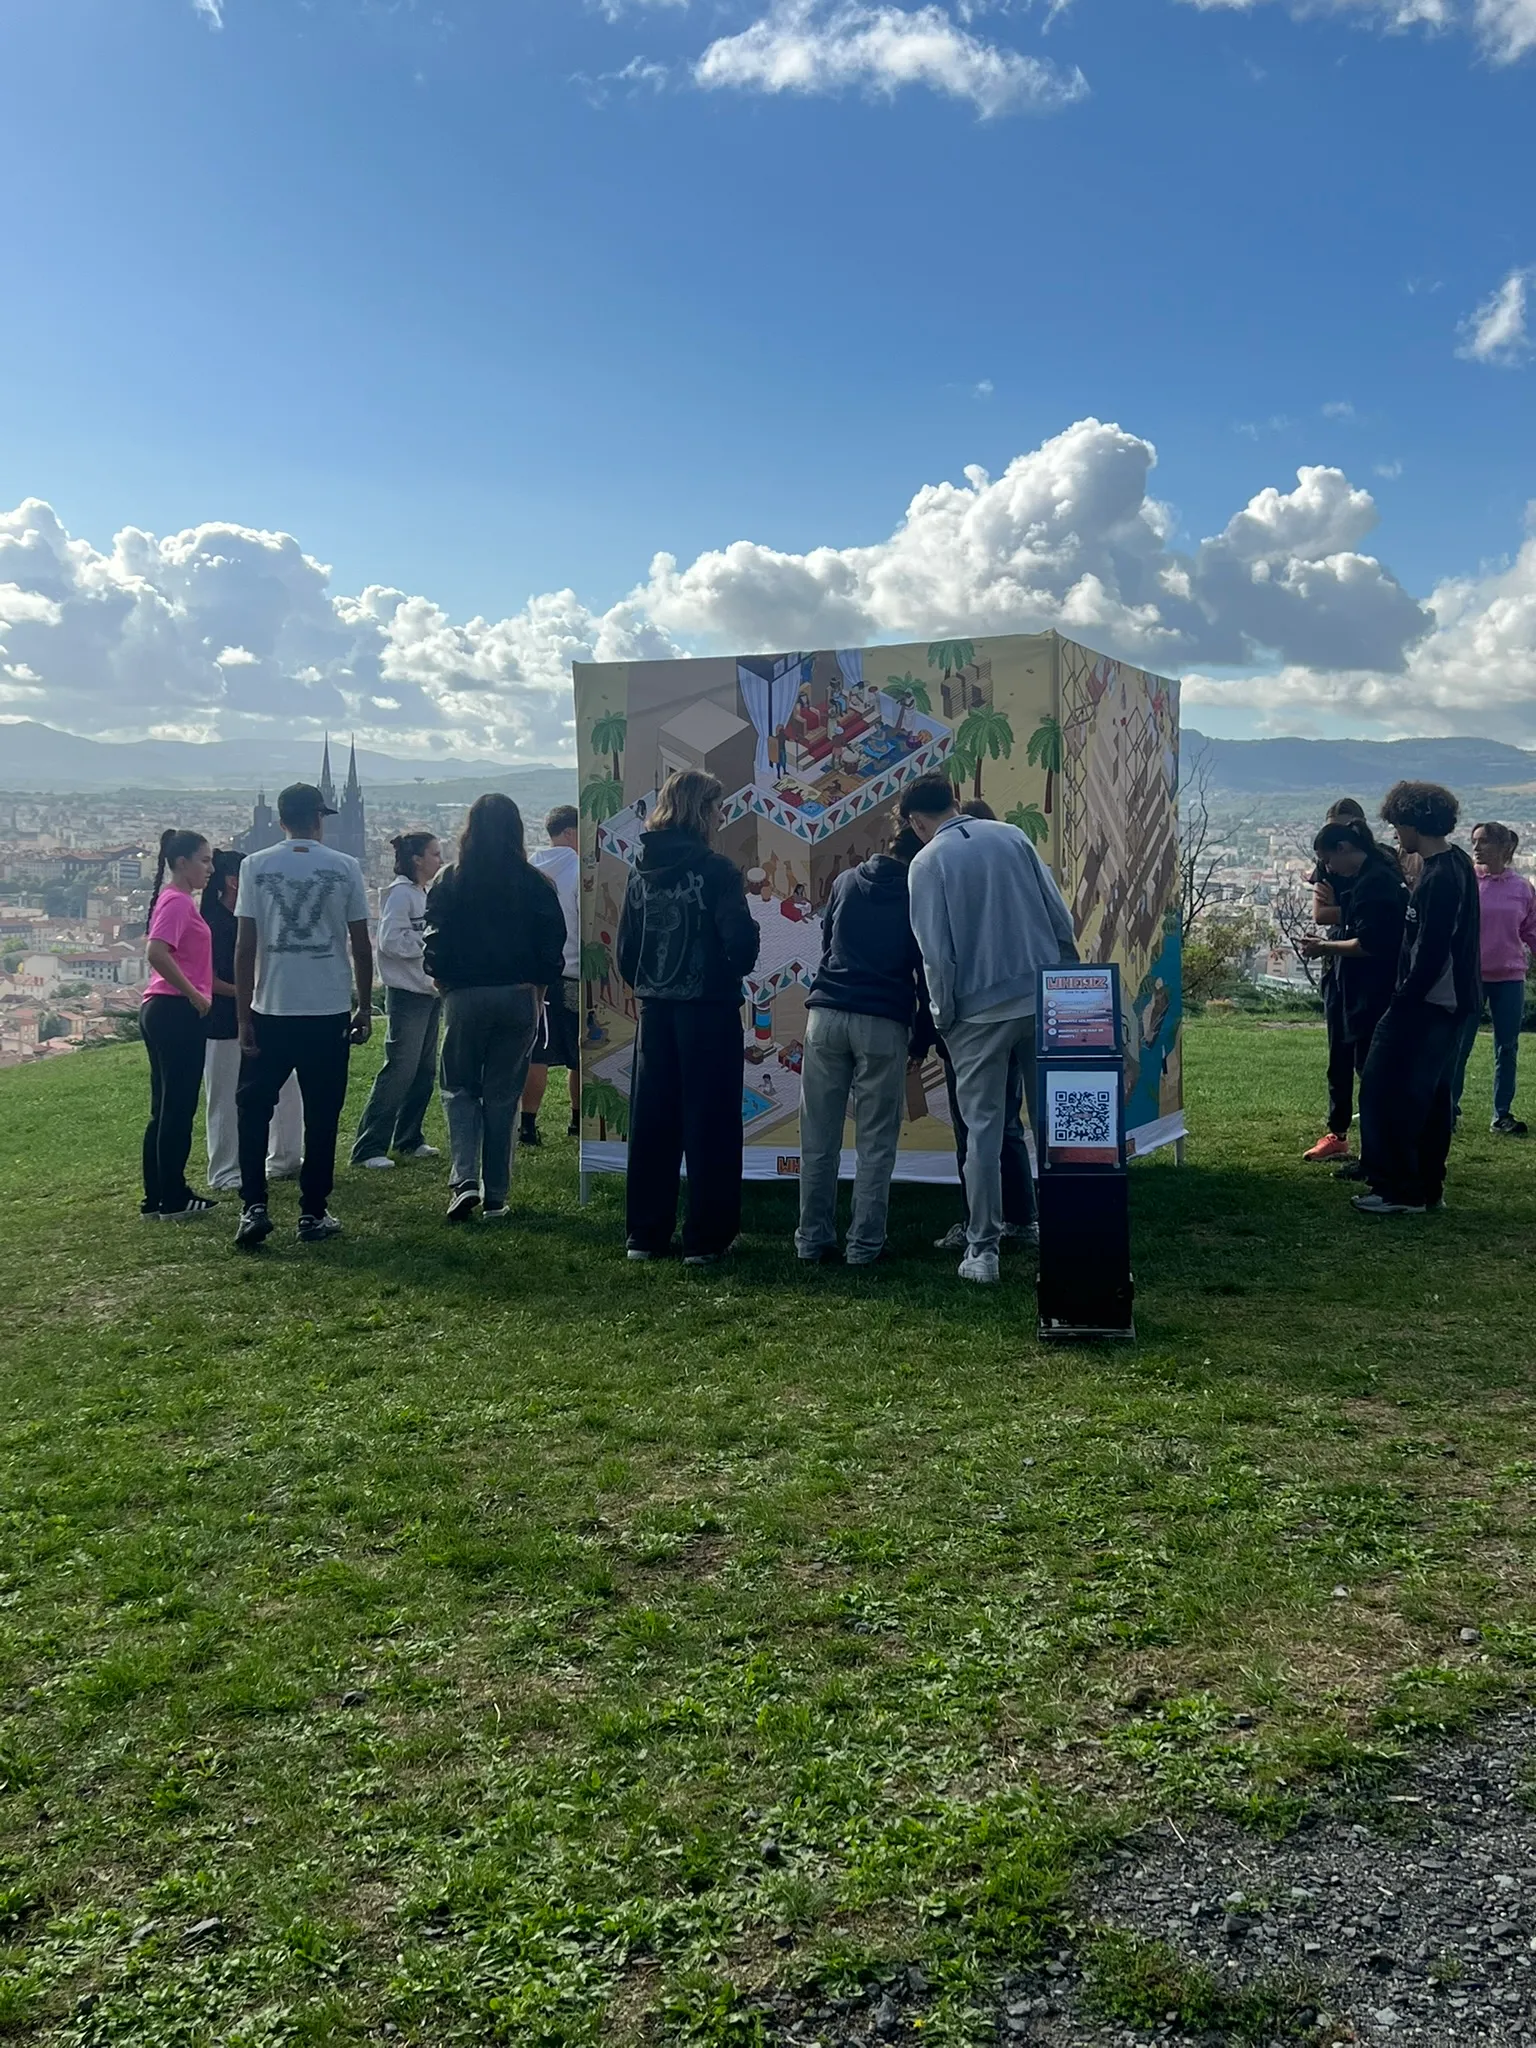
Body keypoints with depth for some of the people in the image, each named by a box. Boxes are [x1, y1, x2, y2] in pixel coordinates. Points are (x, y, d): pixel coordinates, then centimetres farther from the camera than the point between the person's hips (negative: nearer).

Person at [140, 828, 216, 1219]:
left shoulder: (176, 900, 18)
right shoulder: (178, 901, -13)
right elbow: (156, 953, -26)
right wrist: (195, 995, -19)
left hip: (160, 1011, 10)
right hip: (177, 1012, -10)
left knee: (165, 1109, 12)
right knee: (178, 1109, -4)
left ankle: (156, 1198, 18)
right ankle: (173, 1199, 2)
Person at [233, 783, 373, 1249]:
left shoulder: (255, 866, 0)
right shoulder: (345, 868, 1)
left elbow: (244, 946, -3)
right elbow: (361, 946, 2)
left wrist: (243, 1017, 1)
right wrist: (365, 1007, 12)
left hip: (270, 1010, 0)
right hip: (330, 1012, 0)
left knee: (252, 1107, 11)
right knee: (321, 1116, 8)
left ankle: (254, 1207, 3)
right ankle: (313, 1214, 13)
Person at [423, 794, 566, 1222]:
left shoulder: (449, 881, -4)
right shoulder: (535, 884, -2)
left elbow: (435, 942, -3)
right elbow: (552, 945, -1)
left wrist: (443, 981, 12)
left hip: (464, 996, -1)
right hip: (519, 996, 1)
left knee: (459, 1089, 13)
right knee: (503, 1096, 8)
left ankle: (464, 1180, -6)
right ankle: (496, 1198, 11)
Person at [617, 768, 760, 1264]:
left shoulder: (642, 870, 5)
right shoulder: (715, 869, -12)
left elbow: (625, 949, 7)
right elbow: (741, 943, -17)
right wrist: (742, 953, 5)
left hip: (654, 1010, 5)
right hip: (708, 1010, -5)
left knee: (651, 1120, 12)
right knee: (709, 1122, 2)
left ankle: (644, 1233, 19)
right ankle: (705, 1238, 6)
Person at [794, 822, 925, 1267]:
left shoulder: (846, 881, 13)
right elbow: (926, 968, 5)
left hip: (826, 1016, 3)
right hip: (883, 1024, -3)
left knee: (819, 1139, 7)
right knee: (875, 1142, 4)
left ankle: (812, 1239, 11)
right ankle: (864, 1243, 5)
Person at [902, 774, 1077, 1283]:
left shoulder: (927, 863, -4)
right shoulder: (1012, 836, 7)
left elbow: (936, 954, -8)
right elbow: (1061, 918, 6)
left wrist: (944, 1016, 3)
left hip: (981, 1011, -3)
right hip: (1046, 999, 4)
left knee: (983, 1129, 5)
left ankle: (982, 1250, 7)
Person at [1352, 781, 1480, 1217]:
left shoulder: (1439, 877, -19)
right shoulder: (1456, 864, 12)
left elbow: (1431, 952, -23)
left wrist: (1402, 1002, -17)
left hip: (1428, 1004, -10)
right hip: (1451, 1002, 10)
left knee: (1386, 1090, -5)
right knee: (1430, 1095, 15)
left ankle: (1398, 1190, -2)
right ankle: (1427, 1188, 21)